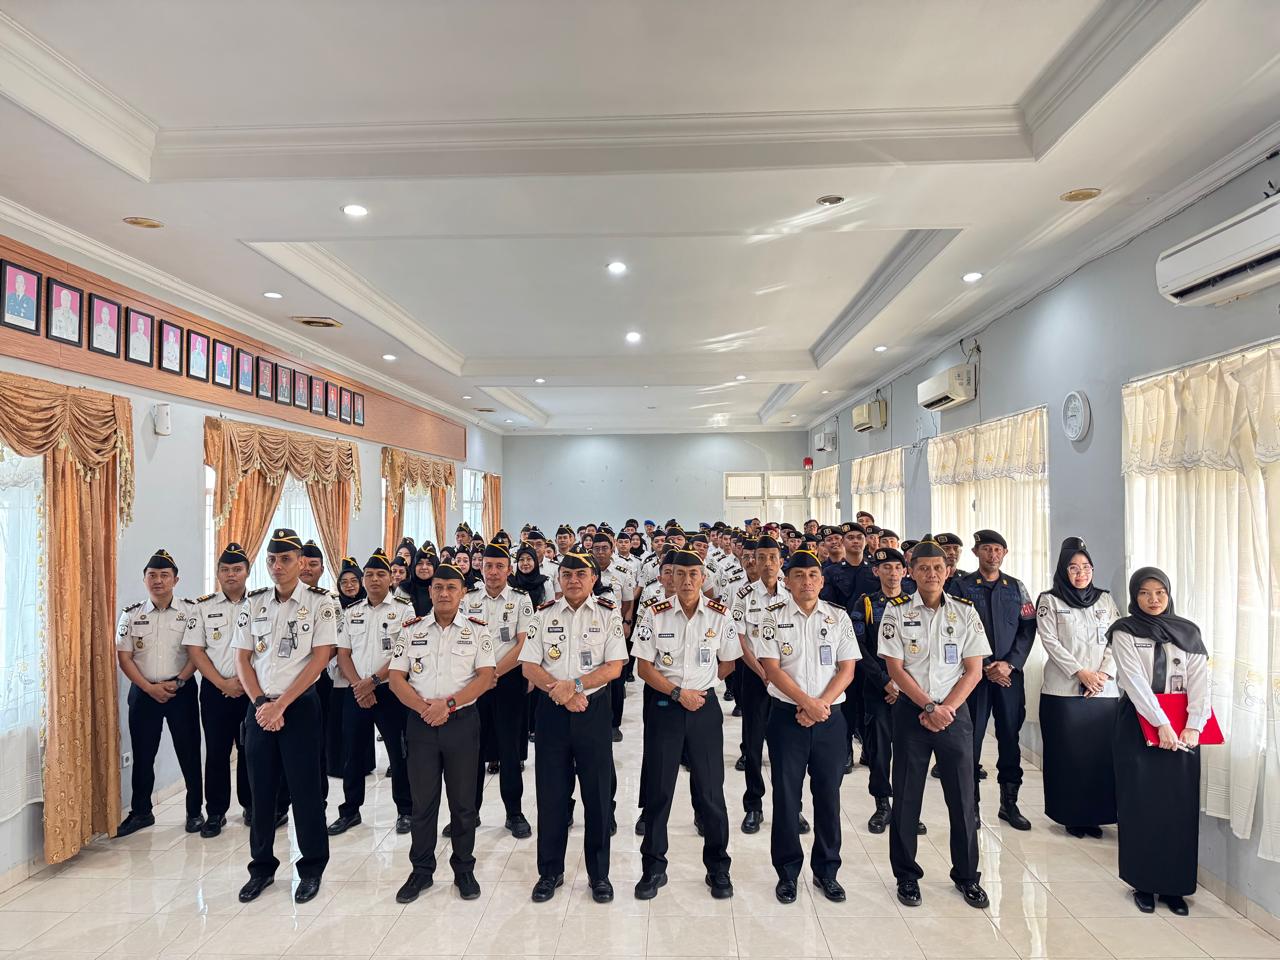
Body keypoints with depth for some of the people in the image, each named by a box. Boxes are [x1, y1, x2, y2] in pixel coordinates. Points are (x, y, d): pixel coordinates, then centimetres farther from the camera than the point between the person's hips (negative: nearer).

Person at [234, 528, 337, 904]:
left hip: (300, 705, -4)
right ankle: (262, 867, 26)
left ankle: (311, 869, 16)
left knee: (305, 789, 2)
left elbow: (320, 659, -11)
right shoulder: (254, 602, 6)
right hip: (259, 707, 4)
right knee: (260, 788, 10)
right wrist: (260, 704, -6)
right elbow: (242, 658, 6)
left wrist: (280, 705, -13)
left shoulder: (320, 603, -6)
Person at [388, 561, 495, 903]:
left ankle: (464, 869, 22)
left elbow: (485, 676, -6)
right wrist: (423, 707, -13)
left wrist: (448, 703, -16)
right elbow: (396, 678, 2)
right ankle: (421, 870, 23)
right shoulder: (411, 629, 5)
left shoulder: (477, 629, 0)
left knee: (463, 800, 7)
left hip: (462, 722, -1)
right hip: (420, 722, 1)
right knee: (422, 800, 8)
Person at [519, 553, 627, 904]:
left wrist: (575, 684, -19)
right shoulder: (543, 616, 4)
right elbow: (529, 667, 0)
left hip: (594, 709, -1)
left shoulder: (608, 614, 0)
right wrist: (562, 693, -14)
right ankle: (550, 871, 24)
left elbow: (614, 666, -7)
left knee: (597, 792, 5)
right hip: (552, 710, 1)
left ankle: (599, 873, 20)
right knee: (551, 792, 8)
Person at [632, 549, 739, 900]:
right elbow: (644, 667, -4)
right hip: (663, 706, 0)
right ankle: (653, 868, 22)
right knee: (658, 789, 7)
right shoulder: (655, 614, -5)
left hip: (705, 706, 0)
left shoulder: (720, 615, -3)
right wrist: (679, 692, -12)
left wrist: (700, 683, 1)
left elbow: (727, 664, 8)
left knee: (710, 789, 6)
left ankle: (717, 867, 23)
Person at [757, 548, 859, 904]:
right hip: (787, 715, -2)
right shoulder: (773, 615, -2)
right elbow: (772, 668, -7)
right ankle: (787, 871, 19)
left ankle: (826, 870, 24)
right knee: (786, 794, 5)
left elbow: (847, 669, 1)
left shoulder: (839, 618, 4)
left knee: (828, 794, 9)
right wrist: (806, 703, -15)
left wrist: (820, 705, -12)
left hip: (830, 716, 2)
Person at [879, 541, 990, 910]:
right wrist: (929, 707, -13)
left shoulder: (965, 612, 2)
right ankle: (906, 875, 20)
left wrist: (946, 708, -11)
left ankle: (967, 875, 25)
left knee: (963, 796, 7)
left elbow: (973, 670, 0)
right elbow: (896, 669, -5)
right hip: (911, 711, -1)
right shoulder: (897, 613, -3)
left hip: (954, 711, 1)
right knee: (906, 797, 5)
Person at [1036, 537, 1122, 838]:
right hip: (1063, 689, -3)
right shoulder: (1049, 600, 3)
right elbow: (1050, 642, -5)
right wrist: (1081, 673, -13)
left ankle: (1095, 814, 14)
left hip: (1104, 690, 3)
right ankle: (1071, 816, 11)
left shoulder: (1105, 600, 13)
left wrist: (1104, 673, -7)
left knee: (1100, 753, 2)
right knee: (1067, 754, 1)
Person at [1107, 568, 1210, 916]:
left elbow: (1199, 681, -2)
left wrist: (1193, 726, -14)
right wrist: (1161, 724, -19)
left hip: (1183, 729, 3)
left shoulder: (1188, 632, 7)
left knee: (1180, 806, 4)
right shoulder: (1124, 632, -1)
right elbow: (1135, 681, -11)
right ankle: (1143, 883, 13)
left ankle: (1174, 885, 15)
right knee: (1140, 804, 2)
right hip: (1139, 725, -2)